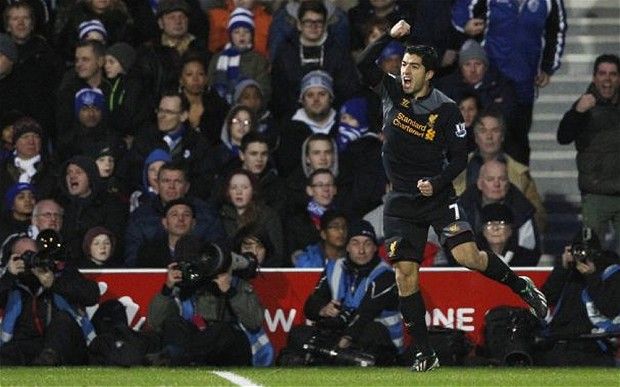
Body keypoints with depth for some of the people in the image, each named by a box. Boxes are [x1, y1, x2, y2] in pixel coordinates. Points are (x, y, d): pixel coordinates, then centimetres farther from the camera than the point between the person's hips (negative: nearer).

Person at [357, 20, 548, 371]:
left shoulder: (446, 111, -8)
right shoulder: (393, 92, 1)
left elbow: (459, 158, -5)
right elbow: (365, 65, -7)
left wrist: (436, 183, -20)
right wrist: (390, 37, -19)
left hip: (437, 196, -3)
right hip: (401, 201, 3)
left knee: (469, 257, -19)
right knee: (406, 276, -4)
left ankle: (520, 285, 10)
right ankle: (426, 355, 4)